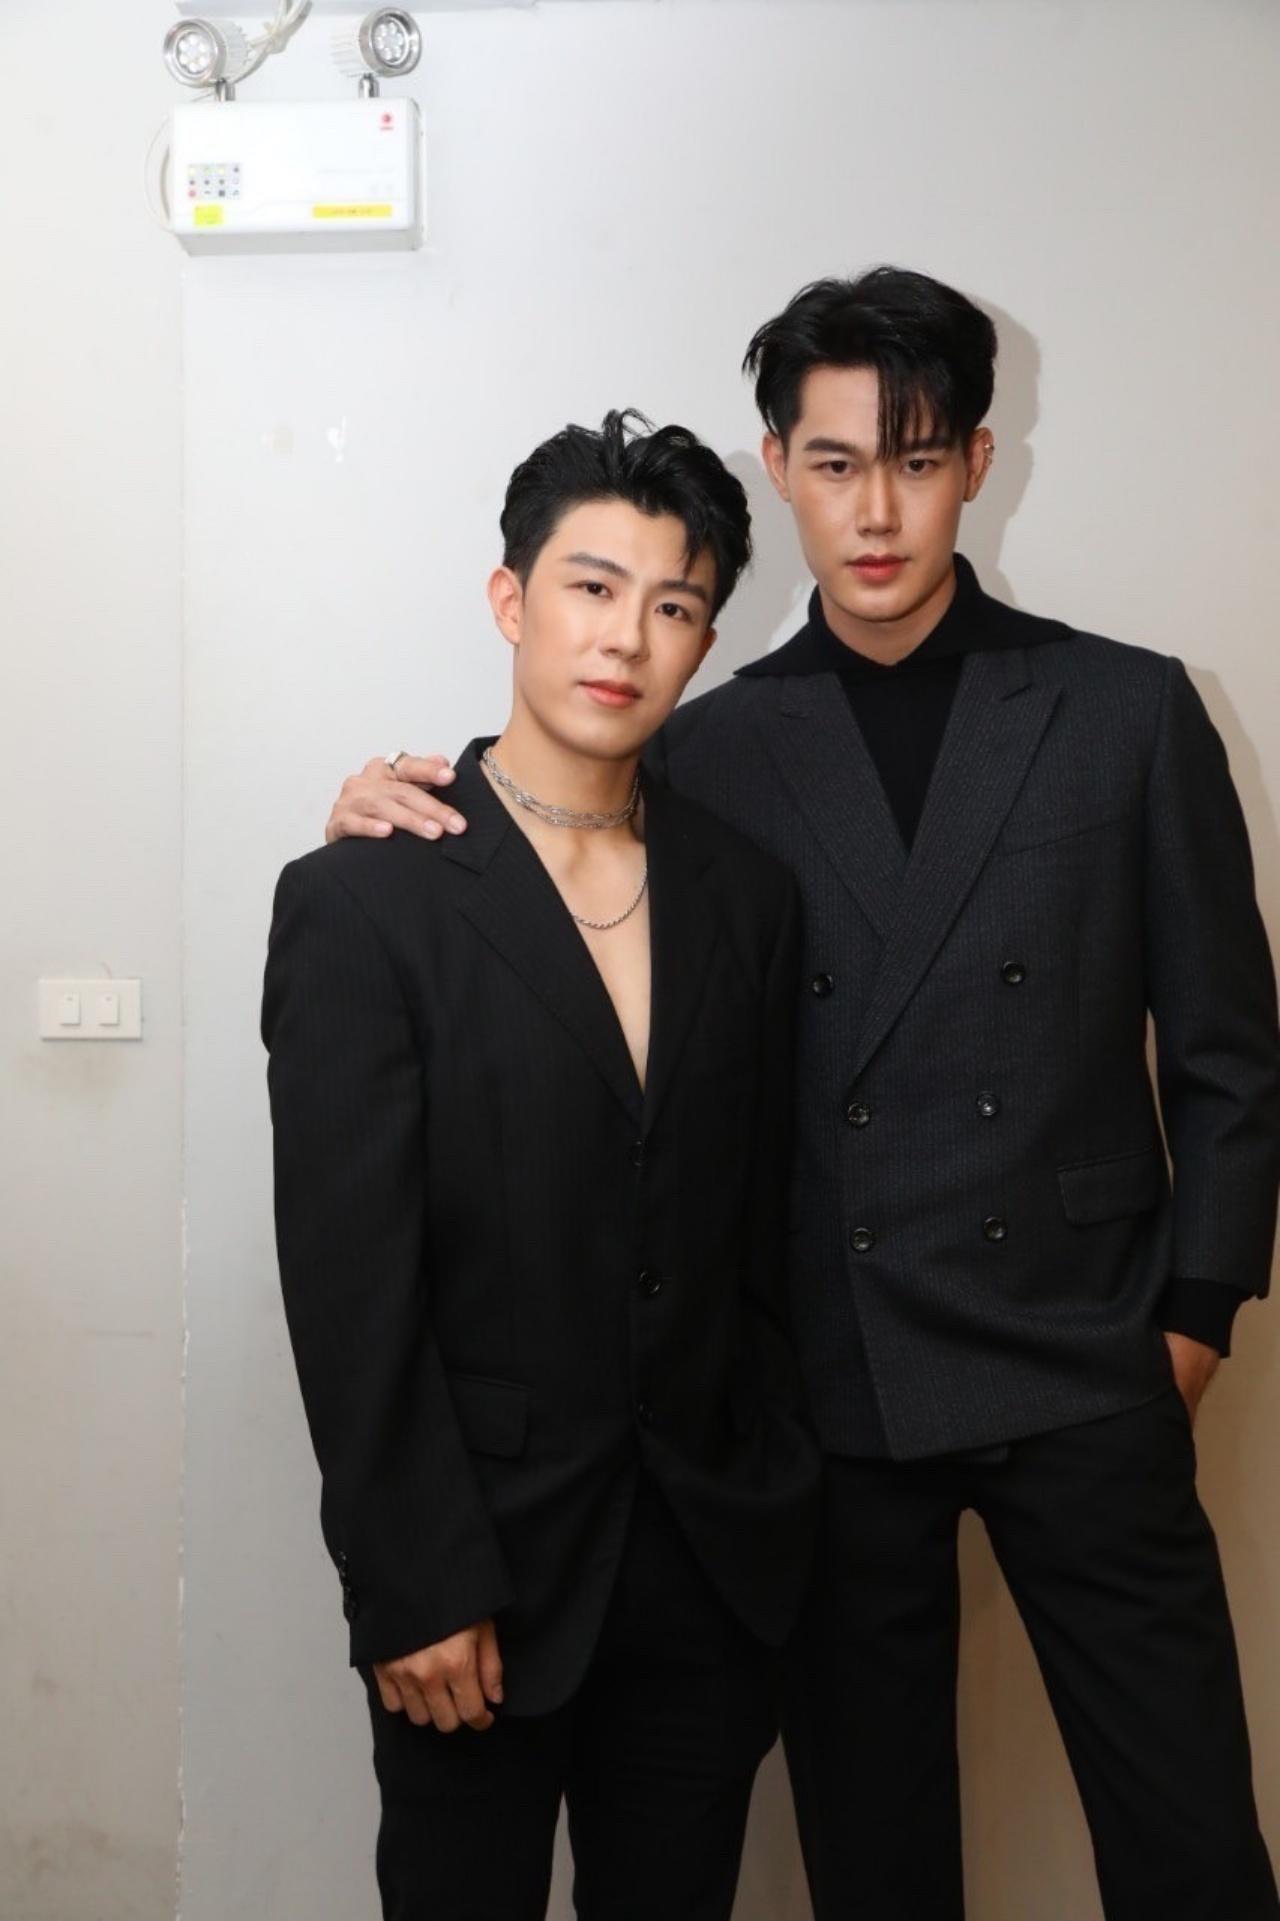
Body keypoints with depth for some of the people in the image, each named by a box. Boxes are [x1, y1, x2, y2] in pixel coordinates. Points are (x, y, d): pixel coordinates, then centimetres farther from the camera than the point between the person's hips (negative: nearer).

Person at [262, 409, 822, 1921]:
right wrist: (419, 1589, -13)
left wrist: (782, 1500, 7)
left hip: (715, 1564, 4)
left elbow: (767, 1229, 9)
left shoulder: (748, 895, 5)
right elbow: (348, 1281, -12)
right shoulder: (362, 901, -9)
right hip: (480, 1573, -3)